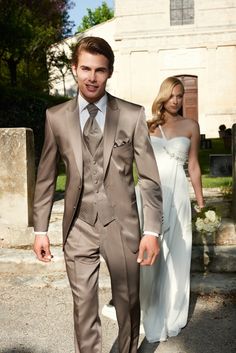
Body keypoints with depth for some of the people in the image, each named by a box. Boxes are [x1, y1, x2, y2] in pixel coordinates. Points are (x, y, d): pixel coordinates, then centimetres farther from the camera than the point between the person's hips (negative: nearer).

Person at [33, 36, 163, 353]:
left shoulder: (133, 115, -3)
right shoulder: (56, 117, 1)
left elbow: (149, 177, -3)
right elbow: (46, 177, 6)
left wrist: (152, 231, -8)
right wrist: (40, 230, 4)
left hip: (122, 225, 0)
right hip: (78, 228, 1)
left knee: (129, 304, 14)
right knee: (84, 309, 11)